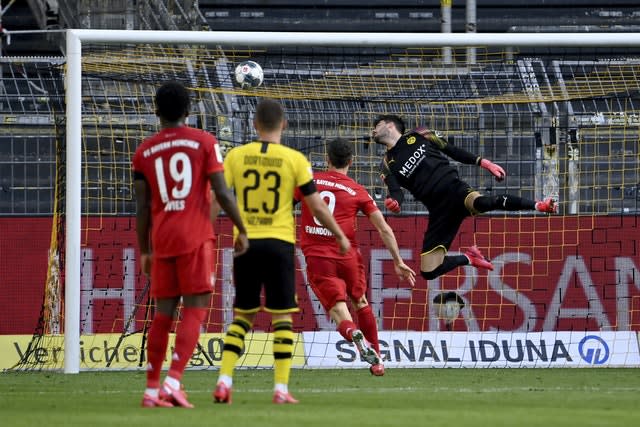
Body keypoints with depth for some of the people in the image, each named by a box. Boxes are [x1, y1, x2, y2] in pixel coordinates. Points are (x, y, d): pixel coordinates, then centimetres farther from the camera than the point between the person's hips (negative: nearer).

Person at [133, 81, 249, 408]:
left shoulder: (144, 151, 8)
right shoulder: (204, 142, 0)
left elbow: (142, 206, 7)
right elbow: (222, 192, -7)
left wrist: (144, 251, 14)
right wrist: (241, 230, 2)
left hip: (162, 241, 3)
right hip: (196, 239, -3)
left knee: (163, 313, 9)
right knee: (194, 310, -3)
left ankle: (152, 390, 8)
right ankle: (173, 381, -18)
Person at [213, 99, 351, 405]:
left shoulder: (236, 156, 2)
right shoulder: (295, 159, -3)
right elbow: (317, 208, 0)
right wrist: (340, 236, 15)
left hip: (245, 242, 2)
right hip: (279, 242, -2)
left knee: (242, 315, 12)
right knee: (282, 316, 3)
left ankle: (224, 382, 1)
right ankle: (281, 388, -2)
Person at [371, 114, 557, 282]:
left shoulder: (418, 136, 12)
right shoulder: (388, 164, 15)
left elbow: (452, 151, 14)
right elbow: (396, 192, 2)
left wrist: (482, 162, 3)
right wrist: (394, 202, -23)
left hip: (453, 188, -3)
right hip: (438, 211, 3)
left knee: (482, 202, -39)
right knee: (429, 272, -5)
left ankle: (537, 206, -30)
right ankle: (468, 258, 21)